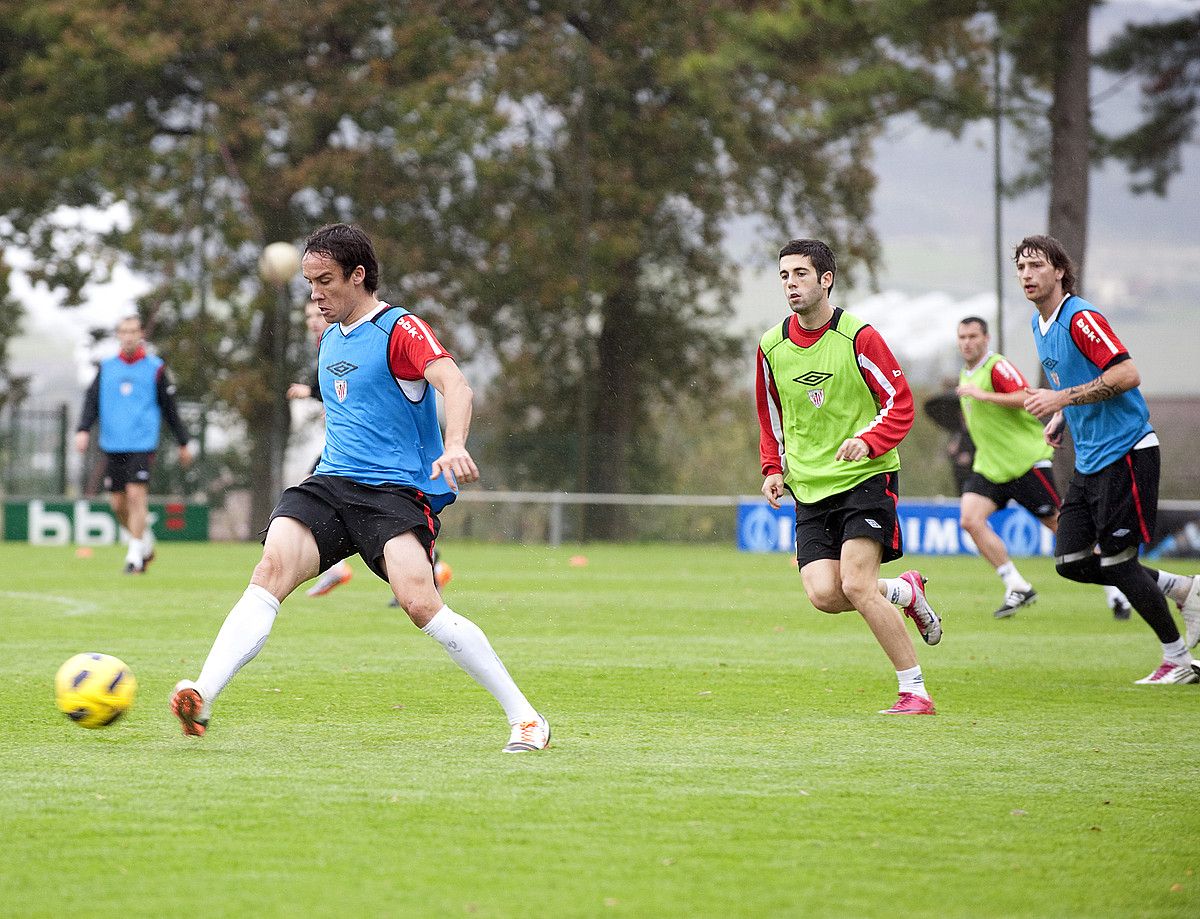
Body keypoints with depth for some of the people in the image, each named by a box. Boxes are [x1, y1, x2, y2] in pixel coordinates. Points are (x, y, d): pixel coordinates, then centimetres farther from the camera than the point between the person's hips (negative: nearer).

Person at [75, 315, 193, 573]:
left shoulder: (155, 368, 4)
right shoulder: (106, 368, 12)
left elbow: (170, 407, 9)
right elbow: (92, 400, 8)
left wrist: (183, 442, 11)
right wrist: (83, 429, -8)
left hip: (142, 445, -4)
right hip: (112, 445, 4)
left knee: (136, 495, -14)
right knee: (118, 502, 4)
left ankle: (135, 554, -10)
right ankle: (145, 538, 27)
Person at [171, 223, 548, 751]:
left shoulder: (400, 330, -5)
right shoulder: (330, 339, 20)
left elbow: (454, 384, -22)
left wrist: (454, 446, -40)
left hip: (396, 490, -6)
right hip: (329, 486, 6)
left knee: (419, 601, -25)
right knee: (272, 569, -21)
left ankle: (525, 719, -13)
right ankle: (201, 699, -35)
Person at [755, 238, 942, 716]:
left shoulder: (858, 336, -8)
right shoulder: (772, 346, 7)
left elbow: (900, 402, -5)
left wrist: (868, 441, -22)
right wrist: (774, 469, 9)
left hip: (865, 478, -5)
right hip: (810, 490, 5)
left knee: (856, 587, -19)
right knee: (823, 594, -15)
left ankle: (915, 692, -7)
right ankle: (905, 592, 16)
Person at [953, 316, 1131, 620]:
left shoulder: (997, 366, -13)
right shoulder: (965, 375, 14)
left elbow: (1026, 398, -29)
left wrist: (984, 395, -31)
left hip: (1026, 460, -8)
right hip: (989, 466, 8)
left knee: (1060, 525, -2)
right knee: (970, 518, -14)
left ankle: (1114, 590, 11)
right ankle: (1017, 587, -10)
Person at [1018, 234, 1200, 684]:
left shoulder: (1080, 318, -16)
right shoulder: (1041, 324, 13)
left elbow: (1127, 375, -24)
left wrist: (1063, 398, -24)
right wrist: (1060, 418, 11)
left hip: (1125, 452, -9)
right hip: (1089, 459, 9)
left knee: (1117, 562, -7)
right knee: (1071, 561, 4)